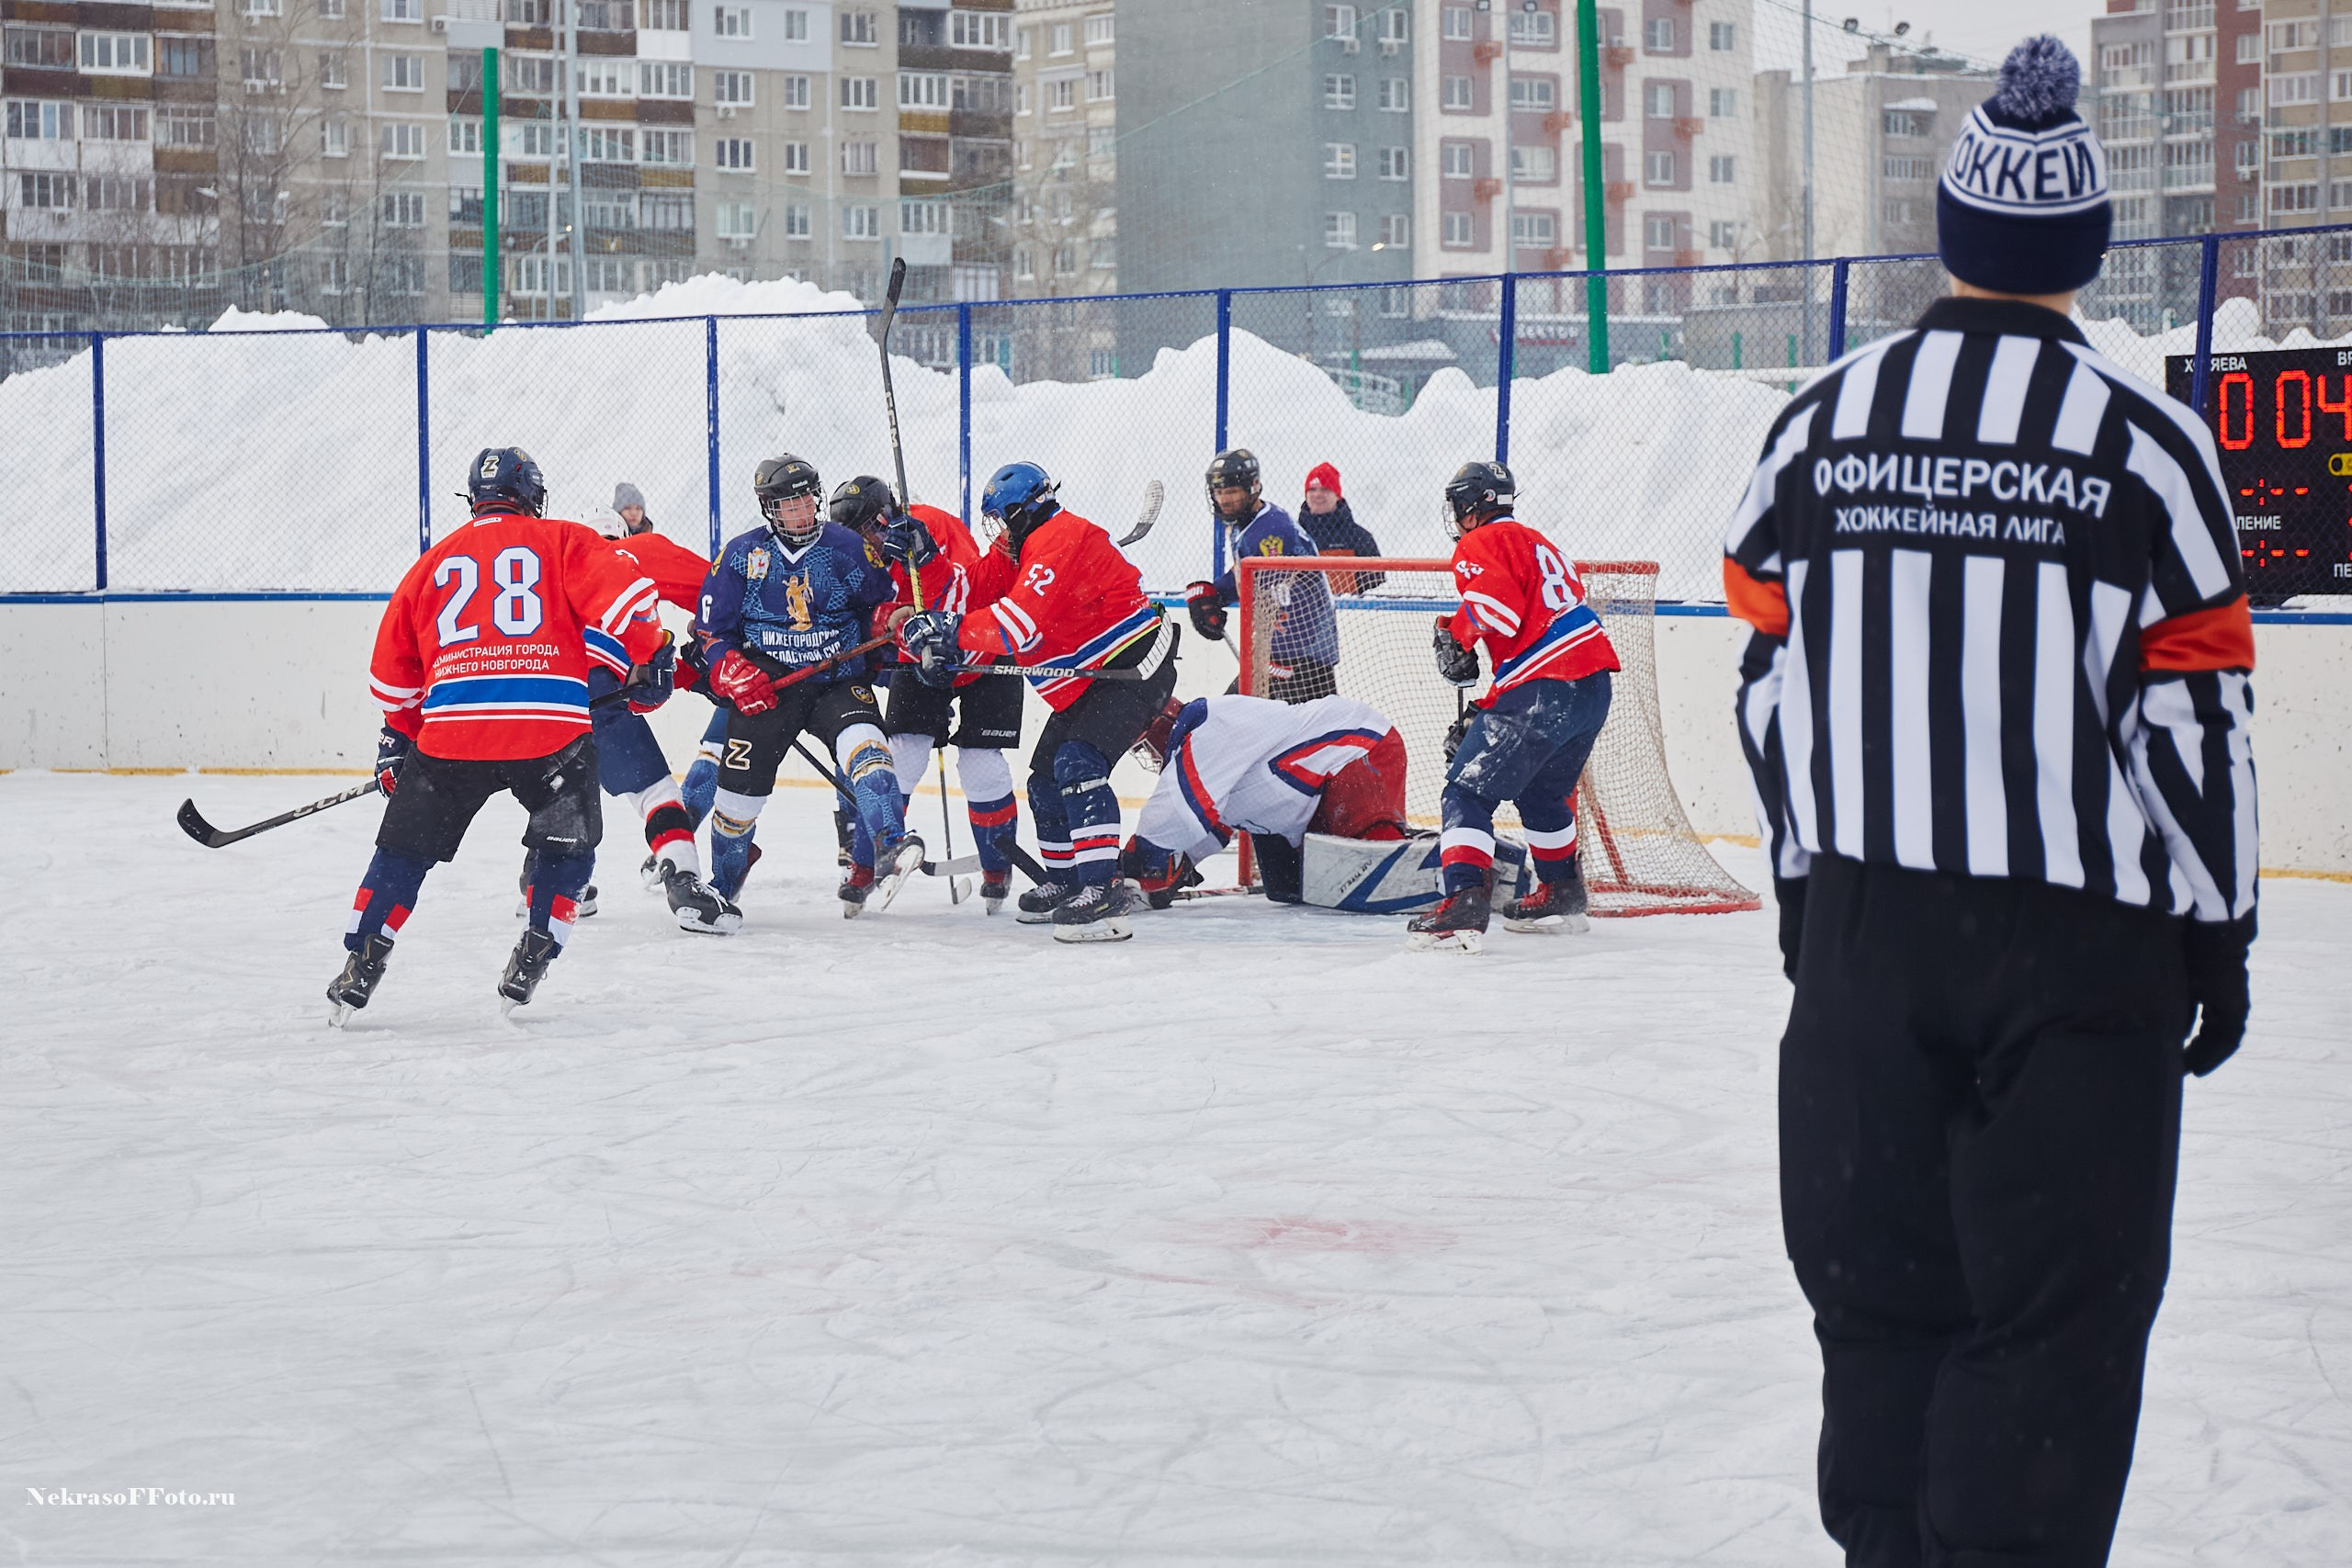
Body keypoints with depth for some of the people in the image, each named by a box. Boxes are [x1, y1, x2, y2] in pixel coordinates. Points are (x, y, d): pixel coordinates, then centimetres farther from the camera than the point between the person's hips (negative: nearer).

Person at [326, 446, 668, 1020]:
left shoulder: (434, 562, 22)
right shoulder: (562, 542, 12)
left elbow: (392, 668, 27)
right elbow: (621, 592, -5)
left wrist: (399, 736, 39)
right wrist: (647, 661, 7)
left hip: (452, 729, 2)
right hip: (554, 728, -2)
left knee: (405, 848, 17)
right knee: (568, 843, 20)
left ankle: (363, 963, 13)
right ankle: (536, 952, 11)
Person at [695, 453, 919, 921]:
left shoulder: (847, 548, 0)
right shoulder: (741, 555, 1)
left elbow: (884, 599, 10)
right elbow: (712, 630, 4)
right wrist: (735, 674, -10)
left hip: (839, 683, 0)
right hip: (765, 685, 0)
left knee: (863, 743, -30)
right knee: (741, 789, -2)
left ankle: (890, 848, -44)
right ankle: (722, 887, 24)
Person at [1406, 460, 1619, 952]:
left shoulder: (1482, 543, -1)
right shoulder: (1536, 543, 28)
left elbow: (1497, 607, -19)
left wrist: (1455, 635, 0)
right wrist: (1483, 711, 28)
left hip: (1544, 689, -9)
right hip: (1594, 683, 9)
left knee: (1469, 790, -8)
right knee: (1543, 791, 29)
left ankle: (1464, 902, -24)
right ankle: (1562, 895, 40)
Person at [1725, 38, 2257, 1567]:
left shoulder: (1822, 421, 4)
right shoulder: (2143, 439, -7)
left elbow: (1773, 667, 9)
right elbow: (2194, 704, -6)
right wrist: (2217, 922, 3)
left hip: (1864, 912, 4)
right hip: (2081, 929, -4)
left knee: (1881, 1268, 13)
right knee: (2059, 1298, 1)